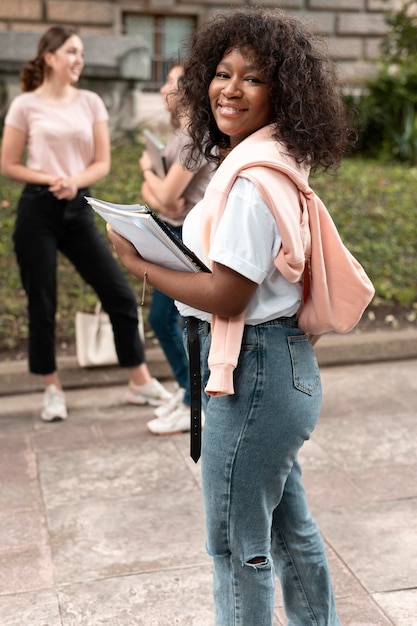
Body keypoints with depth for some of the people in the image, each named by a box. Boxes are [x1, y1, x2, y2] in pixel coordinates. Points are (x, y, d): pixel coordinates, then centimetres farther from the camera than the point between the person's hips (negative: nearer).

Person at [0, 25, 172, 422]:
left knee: (119, 294, 1)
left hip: (78, 210, 3)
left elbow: (102, 163, 6)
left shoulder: (91, 103, 7)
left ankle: (140, 382, 14)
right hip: (38, 211, -3)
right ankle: (53, 389, 19)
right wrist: (50, 179, -15)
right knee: (42, 303, 3)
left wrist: (75, 181, -14)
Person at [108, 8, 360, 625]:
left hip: (255, 371, -10)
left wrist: (139, 263, -12)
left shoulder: (253, 180, -21)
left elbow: (226, 296, -22)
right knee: (289, 526, 23)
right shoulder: (273, 166, 9)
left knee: (237, 540, 7)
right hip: (282, 366, 10)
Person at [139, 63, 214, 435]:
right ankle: (186, 388, 32)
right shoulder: (178, 134, 13)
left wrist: (147, 168, -2)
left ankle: (194, 408, 10)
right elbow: (149, 191, 11)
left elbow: (167, 194, -22)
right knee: (160, 318, 16)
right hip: (174, 236, 10)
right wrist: (159, 201, -12)